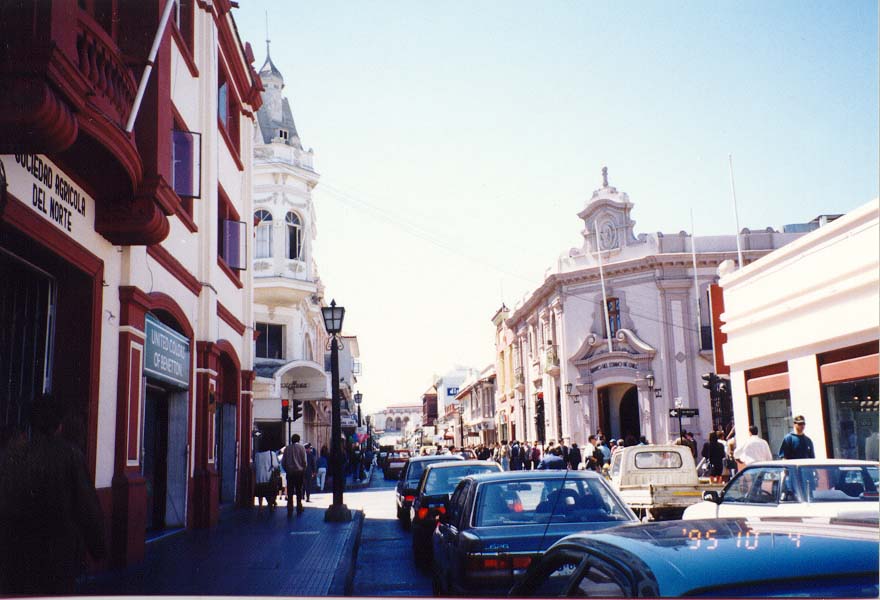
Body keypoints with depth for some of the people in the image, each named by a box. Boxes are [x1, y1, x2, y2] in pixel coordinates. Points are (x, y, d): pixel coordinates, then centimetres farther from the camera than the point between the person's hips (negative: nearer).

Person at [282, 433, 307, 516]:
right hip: (299, 472, -1)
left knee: (290, 492, 4)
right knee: (299, 491, 7)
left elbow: (283, 462, 3)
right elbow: (305, 461, -5)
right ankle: (299, 510, 8)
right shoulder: (301, 447, -3)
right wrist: (303, 469, 9)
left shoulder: (287, 448, 3)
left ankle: (290, 511, 1)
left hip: (290, 472, 1)